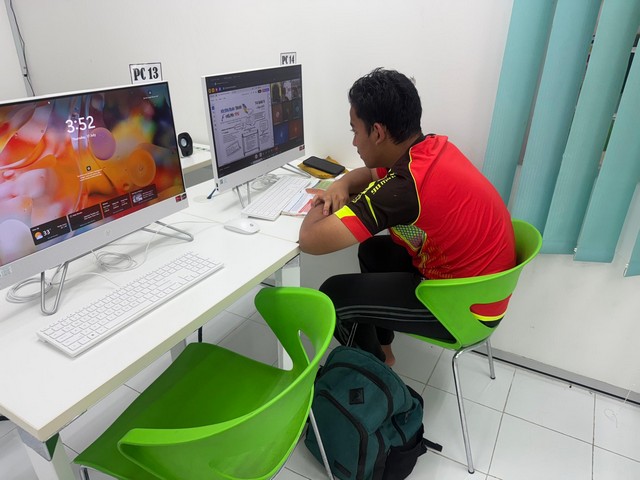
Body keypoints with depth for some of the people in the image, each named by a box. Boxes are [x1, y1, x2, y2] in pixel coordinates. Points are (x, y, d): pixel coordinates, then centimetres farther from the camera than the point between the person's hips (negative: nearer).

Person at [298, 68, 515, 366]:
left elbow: (311, 241, -32)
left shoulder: (404, 186, -32)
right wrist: (341, 186, -7)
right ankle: (381, 349, 34)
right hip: (479, 278, 9)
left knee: (334, 295, -6)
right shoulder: (432, 147, -4)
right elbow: (370, 173, 15)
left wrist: (319, 210, -9)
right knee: (373, 250, 21)